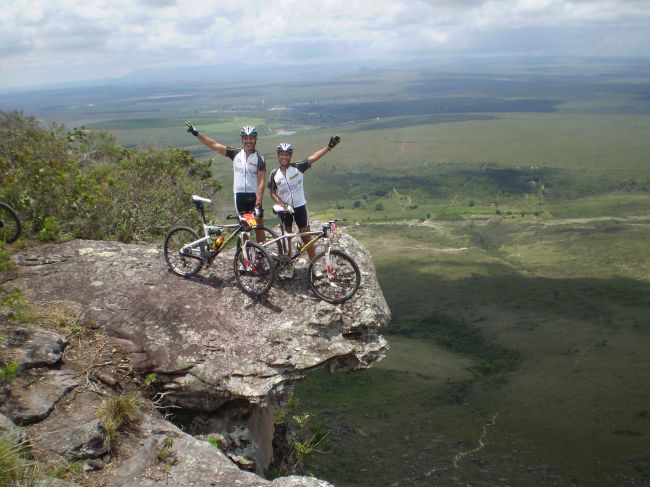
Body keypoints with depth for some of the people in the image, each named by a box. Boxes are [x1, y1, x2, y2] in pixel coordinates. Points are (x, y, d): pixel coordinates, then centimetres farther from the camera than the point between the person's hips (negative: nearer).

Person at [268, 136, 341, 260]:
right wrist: (284, 205, -16)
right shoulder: (274, 173, -2)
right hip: (285, 209, 2)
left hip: (300, 206, -1)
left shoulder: (297, 167, -8)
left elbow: (313, 157, -17)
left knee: (306, 237, -1)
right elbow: (272, 193, -1)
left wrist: (329, 146, -28)